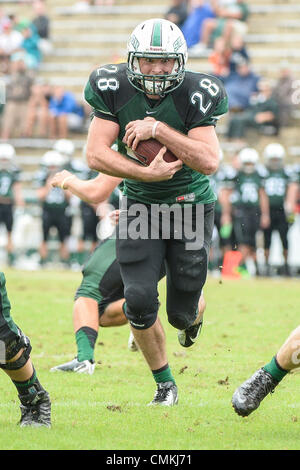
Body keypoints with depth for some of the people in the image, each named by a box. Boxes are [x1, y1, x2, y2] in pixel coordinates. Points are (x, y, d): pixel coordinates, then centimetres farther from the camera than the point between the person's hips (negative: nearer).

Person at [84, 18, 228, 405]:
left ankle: (194, 314, 45)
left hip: (190, 206, -1)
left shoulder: (194, 95, -18)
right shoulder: (115, 90, -13)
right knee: (140, 299, -12)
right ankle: (164, 383, 11)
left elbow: (209, 162, -25)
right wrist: (148, 173, -25)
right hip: (140, 206, 1)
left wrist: (159, 129, -31)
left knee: (181, 312, 3)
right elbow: (95, 155, -15)